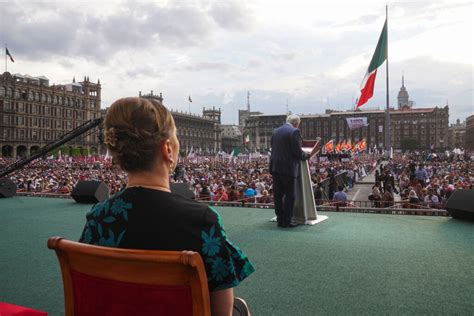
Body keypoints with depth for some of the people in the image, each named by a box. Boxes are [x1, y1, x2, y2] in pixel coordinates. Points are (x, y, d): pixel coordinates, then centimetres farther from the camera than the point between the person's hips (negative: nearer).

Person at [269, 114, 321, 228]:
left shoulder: (275, 131, 12)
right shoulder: (294, 132, -9)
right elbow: (298, 153, -14)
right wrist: (308, 155, 5)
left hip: (275, 167, 7)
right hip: (288, 168, -7)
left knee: (278, 195, 10)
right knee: (289, 196, 1)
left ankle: (280, 219, 16)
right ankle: (286, 221, 4)